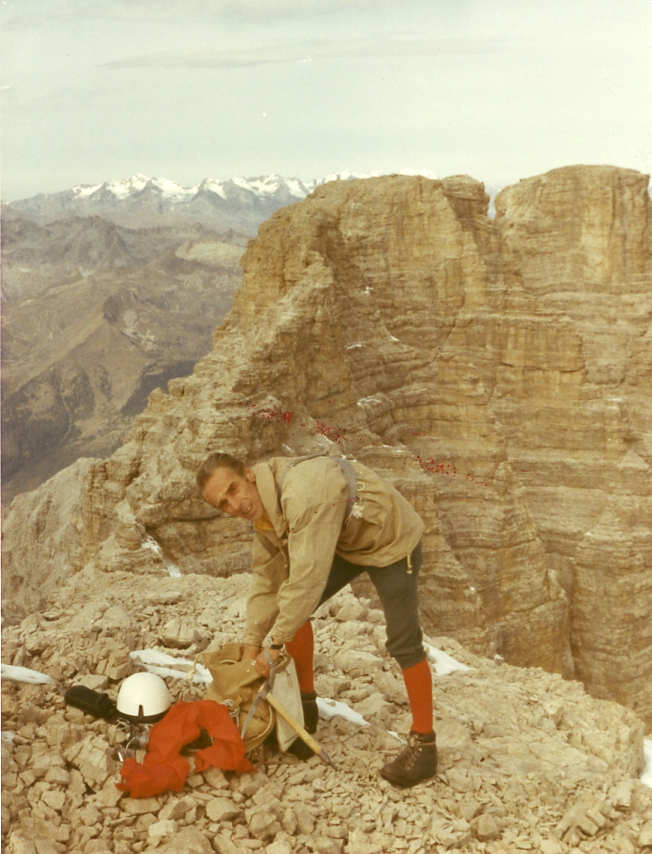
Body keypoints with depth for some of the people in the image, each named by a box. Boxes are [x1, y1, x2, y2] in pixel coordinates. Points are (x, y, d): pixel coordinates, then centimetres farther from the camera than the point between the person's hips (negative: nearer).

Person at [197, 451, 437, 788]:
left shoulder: (302, 494, -39)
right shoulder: (261, 505, -10)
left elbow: (307, 577, -37)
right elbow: (266, 576, -4)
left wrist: (276, 642, -28)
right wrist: (252, 643, -6)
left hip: (391, 540, -8)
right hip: (345, 542, 8)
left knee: (403, 644, -10)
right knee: (291, 608, 2)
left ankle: (423, 745, 5)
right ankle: (306, 706, 19)